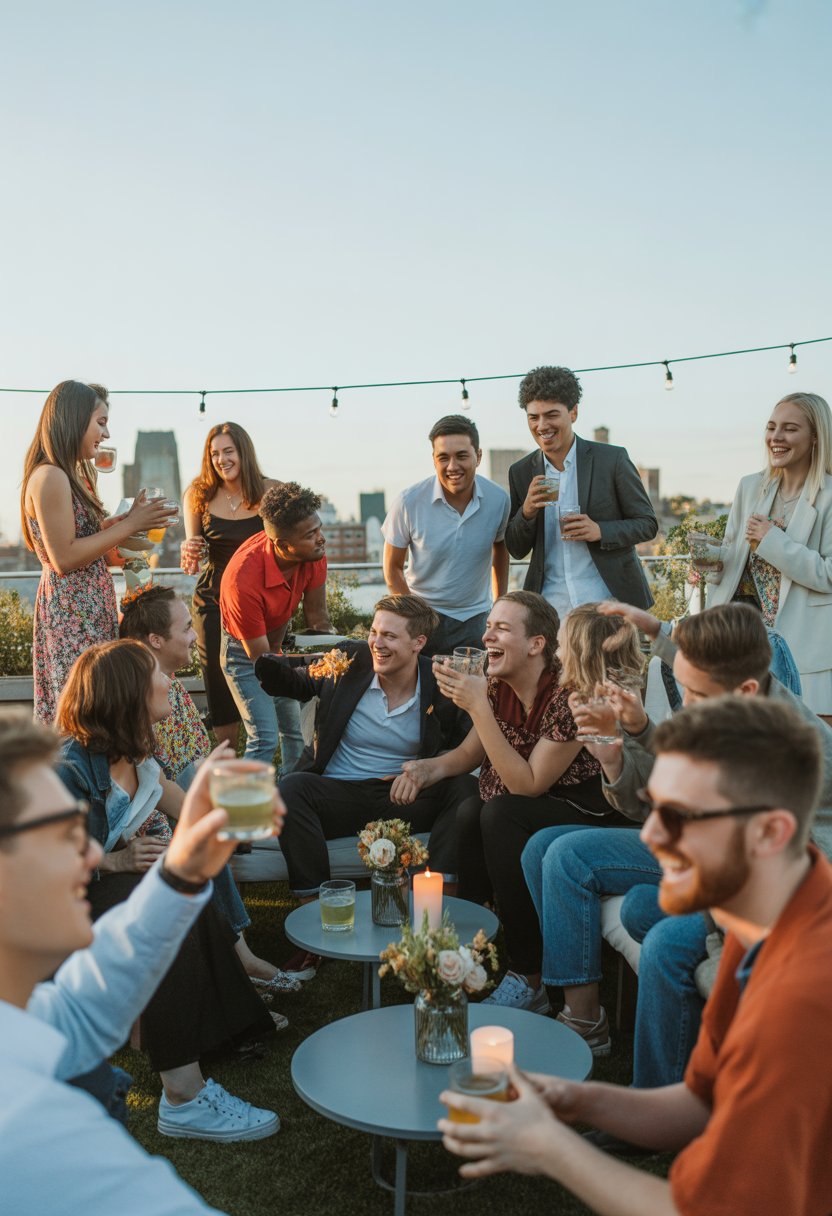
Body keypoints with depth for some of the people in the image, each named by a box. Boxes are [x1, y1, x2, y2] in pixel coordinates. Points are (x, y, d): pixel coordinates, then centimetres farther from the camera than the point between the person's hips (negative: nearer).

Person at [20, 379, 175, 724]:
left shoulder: (72, 477, 15)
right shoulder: (50, 477, -14)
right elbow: (63, 558, -17)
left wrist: (122, 520, 11)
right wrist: (129, 525, -14)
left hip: (91, 609, 9)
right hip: (71, 615, -9)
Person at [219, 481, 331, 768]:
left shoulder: (313, 552, -21)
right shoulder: (243, 580, -38)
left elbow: (317, 618, -8)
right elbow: (261, 658, -28)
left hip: (282, 639, 6)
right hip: (244, 651, -6)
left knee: (300, 729, 7)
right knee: (264, 738, -15)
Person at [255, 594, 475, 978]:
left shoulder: (439, 686, 0)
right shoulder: (348, 661, 1)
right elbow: (297, 684, 17)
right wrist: (266, 663, -5)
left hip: (404, 799, 0)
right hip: (339, 795, 0)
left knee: (465, 788, -25)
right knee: (292, 789, -31)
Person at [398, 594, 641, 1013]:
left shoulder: (570, 695, -24)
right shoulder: (498, 687, -4)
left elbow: (529, 784, -26)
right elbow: (469, 754, 9)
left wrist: (478, 707, -28)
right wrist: (430, 767, -13)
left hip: (596, 819, -7)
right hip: (542, 811, 7)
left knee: (500, 814, -26)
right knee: (470, 811, -16)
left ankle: (529, 979, -17)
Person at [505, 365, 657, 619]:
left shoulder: (612, 460, -2)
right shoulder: (521, 472, 6)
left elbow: (648, 523, 2)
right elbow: (516, 550, 8)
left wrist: (600, 531, -16)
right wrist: (527, 512, -12)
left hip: (610, 605, -2)